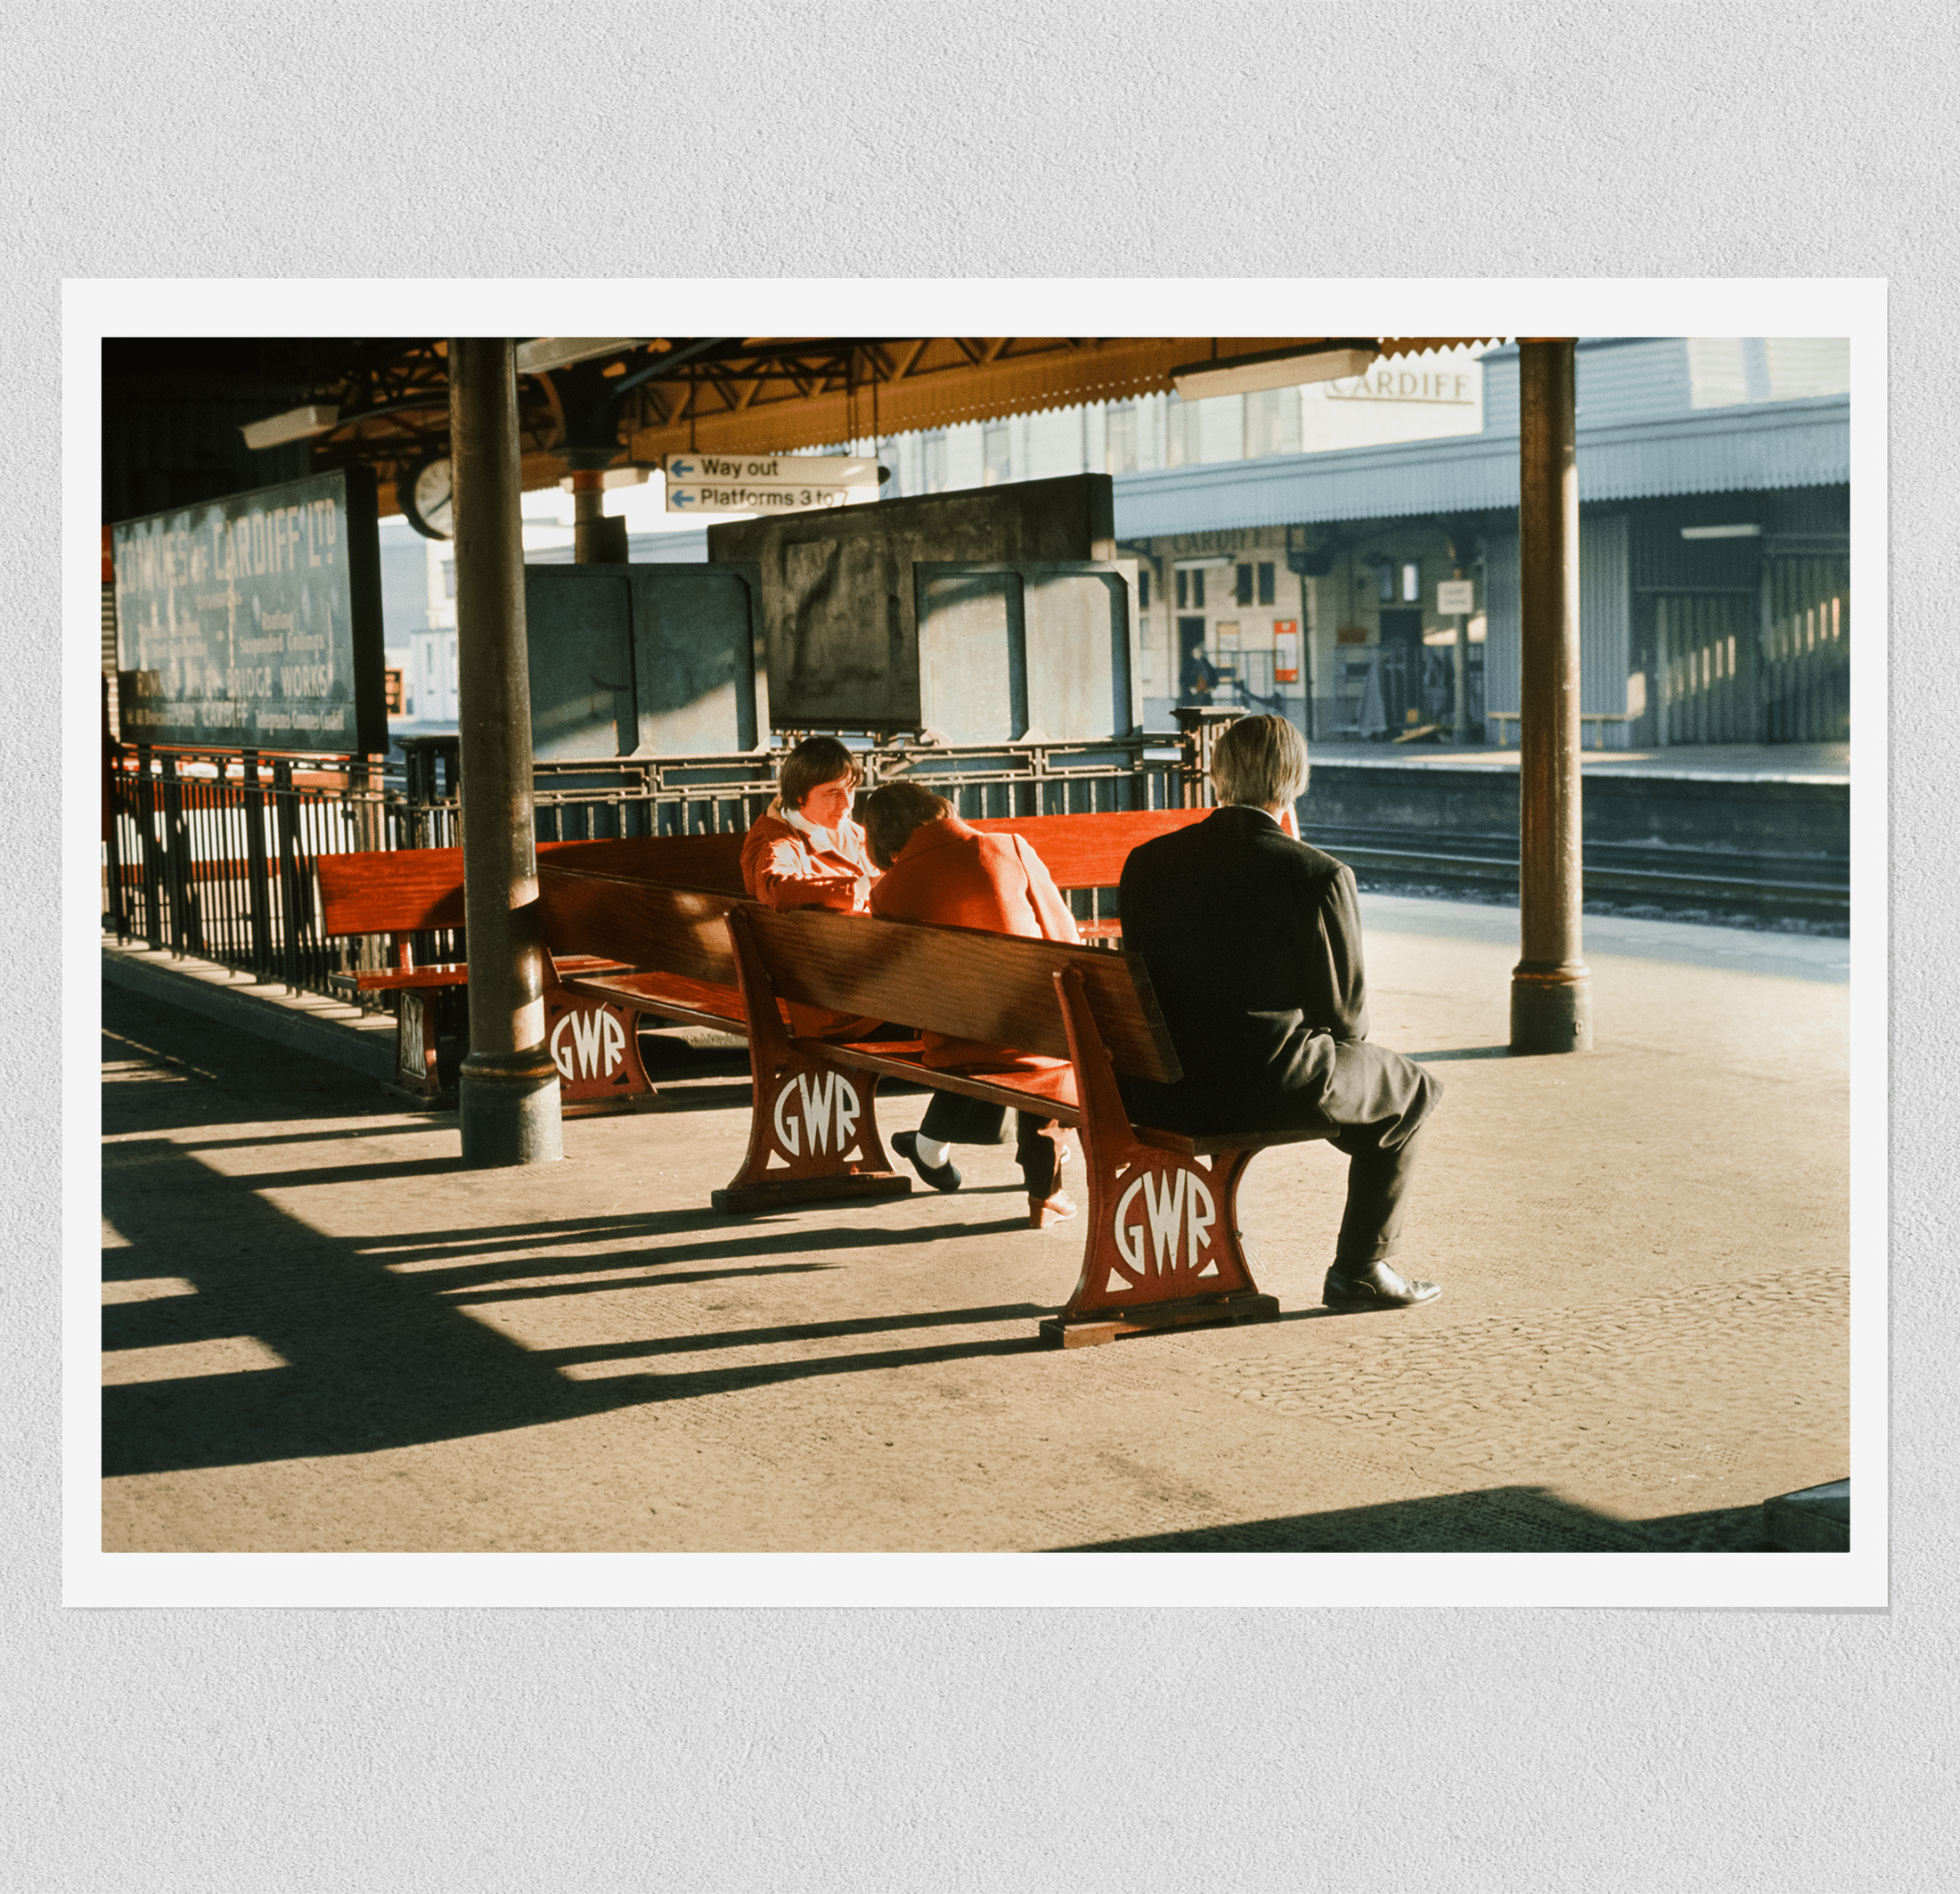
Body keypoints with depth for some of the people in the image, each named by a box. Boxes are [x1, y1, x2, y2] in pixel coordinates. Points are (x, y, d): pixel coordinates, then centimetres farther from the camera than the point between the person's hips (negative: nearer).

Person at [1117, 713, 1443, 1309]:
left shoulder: (1146, 861, 0)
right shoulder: (1321, 876, -13)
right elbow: (1344, 1009, -6)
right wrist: (1339, 1038, 17)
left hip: (1160, 1096, 5)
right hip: (1274, 1087, -5)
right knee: (1411, 1091, 22)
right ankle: (1358, 1270, 22)